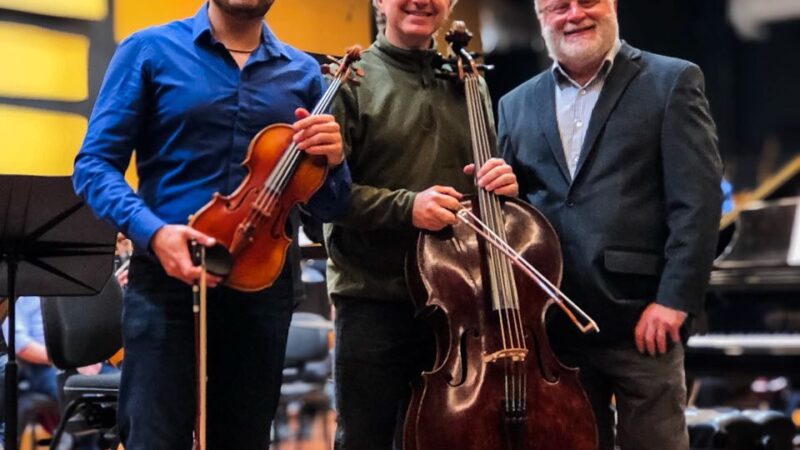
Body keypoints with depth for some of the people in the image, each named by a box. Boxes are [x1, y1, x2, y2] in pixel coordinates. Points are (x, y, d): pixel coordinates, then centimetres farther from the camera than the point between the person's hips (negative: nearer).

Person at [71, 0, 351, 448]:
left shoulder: (304, 73, 10)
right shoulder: (150, 50, 1)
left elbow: (326, 207, 13)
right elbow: (95, 164, -3)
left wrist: (332, 161, -10)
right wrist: (152, 231, -20)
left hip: (263, 286, 3)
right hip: (169, 278, -3)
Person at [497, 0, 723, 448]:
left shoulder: (671, 82, 1)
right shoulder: (517, 105, 15)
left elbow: (697, 200, -7)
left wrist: (675, 297, -14)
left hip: (641, 320, -4)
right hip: (554, 326, 4)